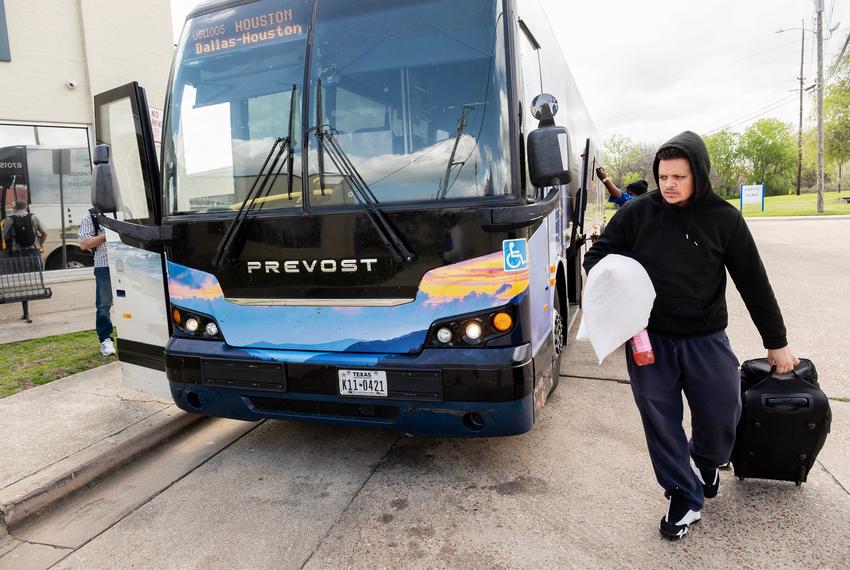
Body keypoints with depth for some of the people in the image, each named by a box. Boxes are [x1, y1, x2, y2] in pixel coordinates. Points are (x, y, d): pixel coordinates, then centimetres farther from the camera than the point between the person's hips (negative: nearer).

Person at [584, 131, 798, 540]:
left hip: (706, 339, 1)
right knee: (660, 420, 5)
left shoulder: (723, 218, -2)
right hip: (648, 340, 0)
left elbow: (753, 283, 5)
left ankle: (708, 462, 41)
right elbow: (596, 257, 5)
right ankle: (684, 496, 26)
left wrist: (776, 342, 10)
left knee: (721, 414, 5)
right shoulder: (636, 213, -4)